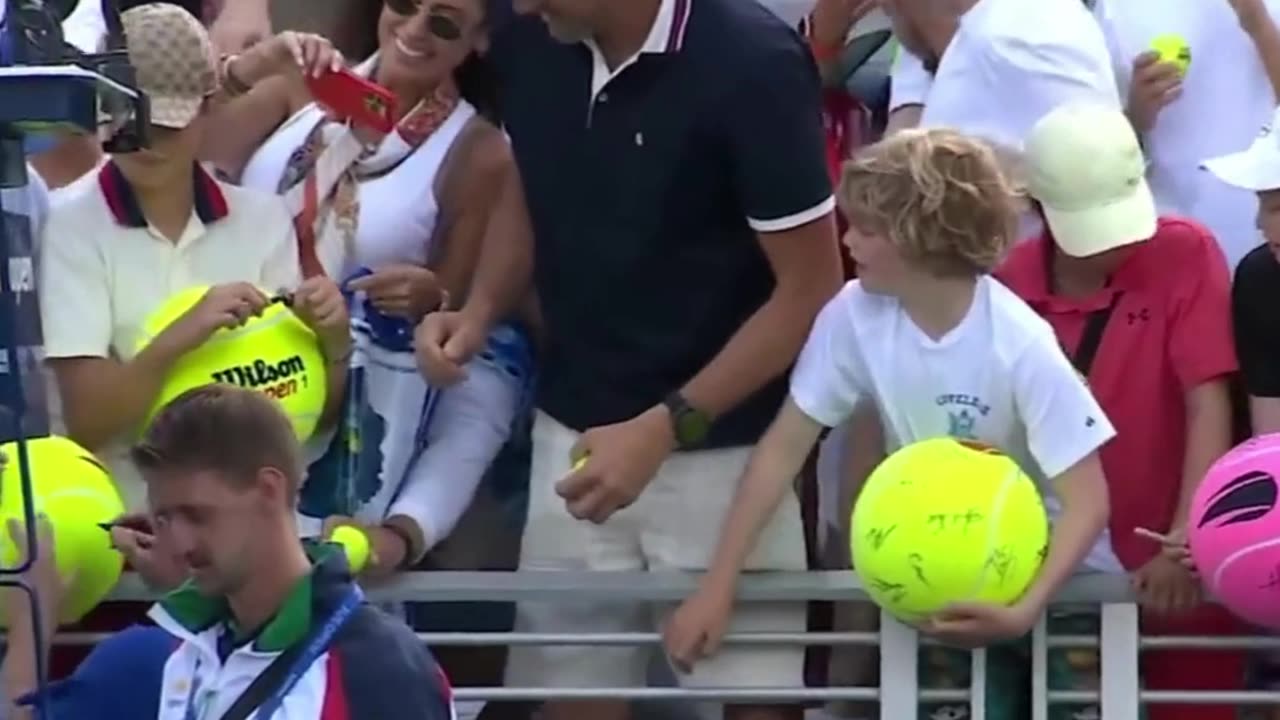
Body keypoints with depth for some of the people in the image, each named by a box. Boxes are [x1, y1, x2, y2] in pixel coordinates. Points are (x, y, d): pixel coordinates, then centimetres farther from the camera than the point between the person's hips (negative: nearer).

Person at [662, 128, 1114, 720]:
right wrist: (717, 587, -13)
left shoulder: (1020, 347, -23)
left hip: (1050, 575, -3)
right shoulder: (855, 316, -13)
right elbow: (785, 447, -8)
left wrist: (1025, 610, -38)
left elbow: (1087, 499, -23)